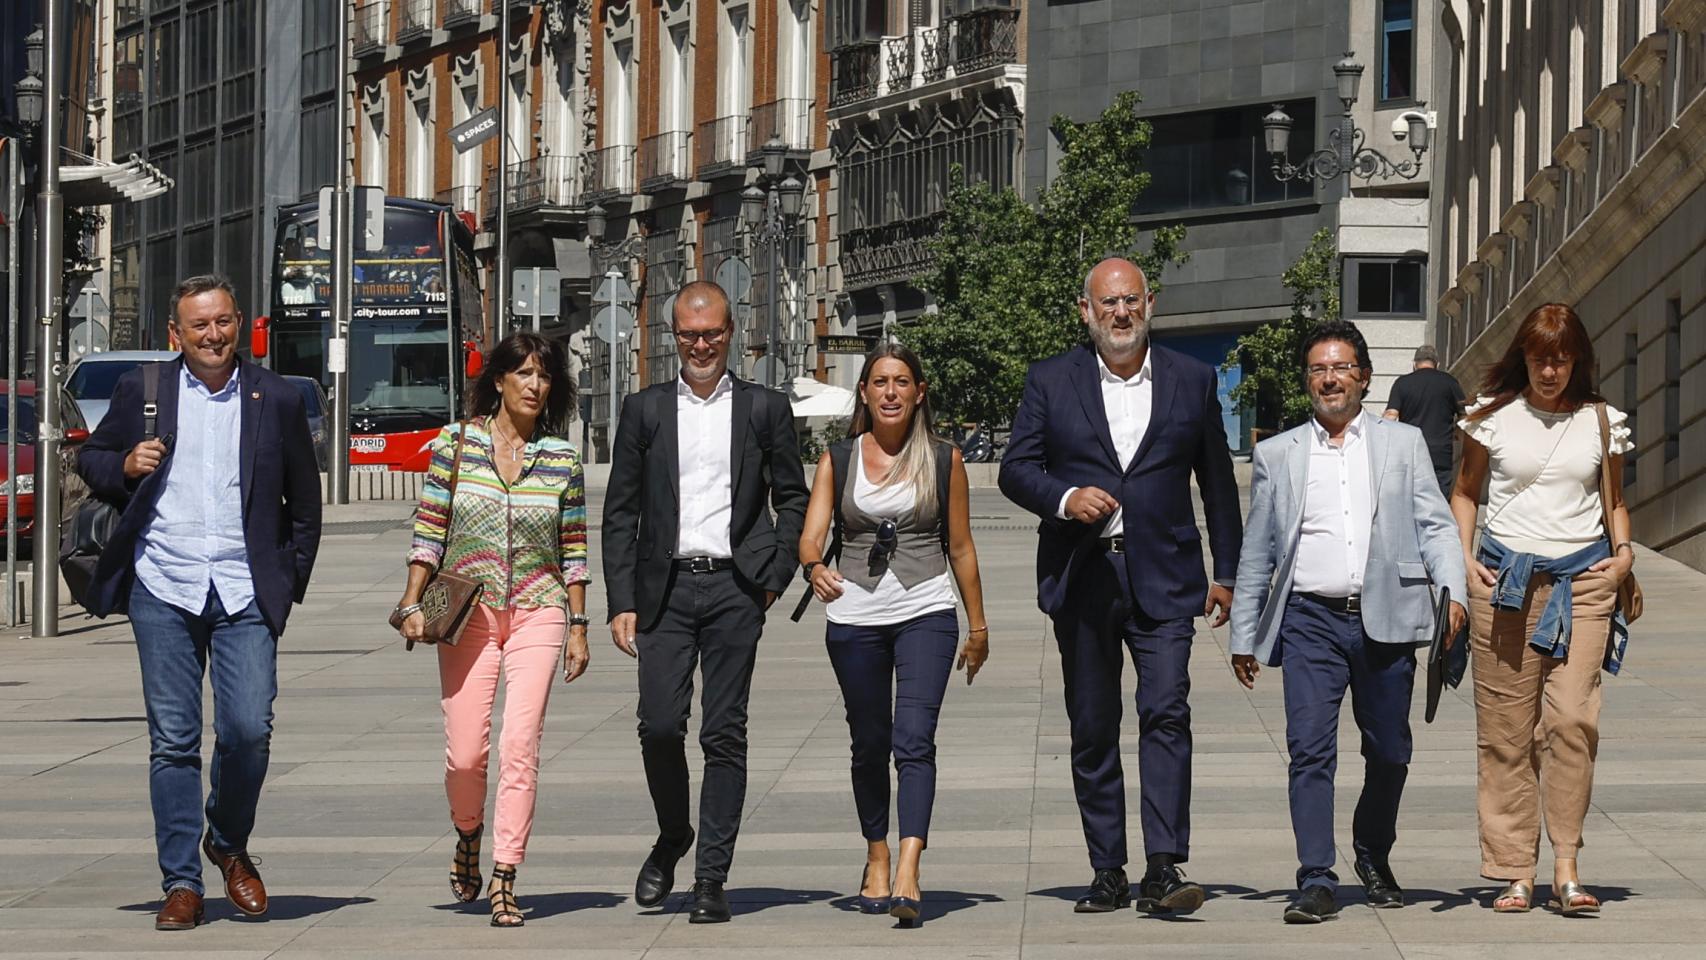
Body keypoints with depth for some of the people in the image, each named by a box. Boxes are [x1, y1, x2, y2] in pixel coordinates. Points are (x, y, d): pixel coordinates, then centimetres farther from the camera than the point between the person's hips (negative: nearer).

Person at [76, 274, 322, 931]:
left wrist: (290, 583, 8)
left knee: (249, 729, -10)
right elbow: (89, 459, 18)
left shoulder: (276, 400, 8)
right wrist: (123, 466, -4)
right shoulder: (142, 391, 8)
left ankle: (229, 844, 17)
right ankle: (181, 883, 7)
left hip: (245, 592, 0)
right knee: (173, 740, 0)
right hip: (161, 587, 0)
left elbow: (305, 501, 15)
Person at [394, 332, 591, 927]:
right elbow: (429, 532, 4)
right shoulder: (455, 444, 2)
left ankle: (504, 882, -7)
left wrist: (578, 624, 7)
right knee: (465, 752, -2)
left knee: (519, 745, -12)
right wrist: (412, 605, -3)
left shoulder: (561, 457, 5)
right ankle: (468, 835, 31)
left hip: (538, 614, 0)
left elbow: (574, 549, 9)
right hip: (467, 611, 0)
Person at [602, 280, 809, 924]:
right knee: (659, 725, -8)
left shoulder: (764, 409, 8)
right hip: (665, 590, 1)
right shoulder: (644, 410, 10)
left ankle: (712, 877, 1)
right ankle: (672, 836, 20)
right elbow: (620, 513, 8)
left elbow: (792, 498, 11)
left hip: (734, 587, -1)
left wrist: (773, 577, -2)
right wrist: (621, 602, 0)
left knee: (724, 733, -2)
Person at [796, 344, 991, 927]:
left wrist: (978, 625, 13)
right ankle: (876, 858, 28)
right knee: (869, 745, 10)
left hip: (926, 613, -2)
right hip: (855, 616, 2)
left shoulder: (944, 460, 5)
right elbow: (810, 535, -4)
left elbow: (960, 547, 10)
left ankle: (907, 874, -26)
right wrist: (815, 568, -27)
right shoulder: (838, 461, 6)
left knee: (915, 741, -16)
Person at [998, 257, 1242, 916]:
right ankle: (1108, 873, 14)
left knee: (1166, 713, -15)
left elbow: (1218, 483, 13)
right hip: (1081, 580, 1)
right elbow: (1015, 468, 3)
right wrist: (1065, 498, -17)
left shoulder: (1192, 381, 9)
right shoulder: (1050, 382, 6)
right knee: (1092, 731, 6)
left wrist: (1226, 574, 11)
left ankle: (1164, 868, -20)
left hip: (1162, 579, -1)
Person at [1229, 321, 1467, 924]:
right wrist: (1243, 637, 12)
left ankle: (1374, 857, 31)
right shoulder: (1277, 456, 13)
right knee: (1310, 751, -11)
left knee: (1389, 754, 8)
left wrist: (1453, 593, -10)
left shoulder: (1403, 444, 12)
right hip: (1310, 619, 0)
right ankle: (1316, 882, -9)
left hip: (1385, 619, 1)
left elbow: (1434, 526, 6)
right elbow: (1256, 553, 15)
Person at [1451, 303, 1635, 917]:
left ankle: (1566, 867, -11)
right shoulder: (1494, 416, 6)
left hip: (1583, 577, 0)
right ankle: (1515, 871, 4)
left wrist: (1624, 552, 4)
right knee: (1506, 728, 0)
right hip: (1506, 579, 0)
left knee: (1573, 717, -14)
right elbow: (1464, 493, 15)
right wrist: (1464, 558, 2)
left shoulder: (1602, 422, 9)